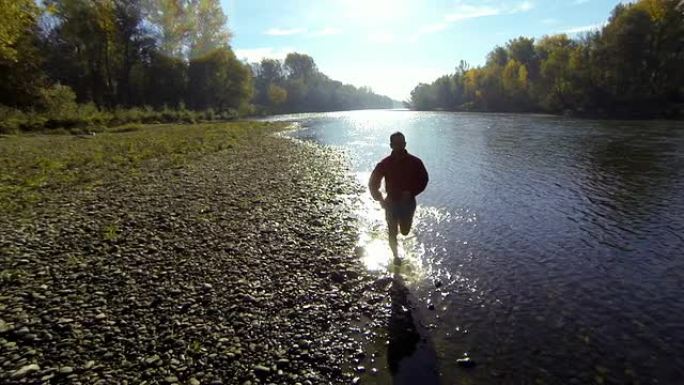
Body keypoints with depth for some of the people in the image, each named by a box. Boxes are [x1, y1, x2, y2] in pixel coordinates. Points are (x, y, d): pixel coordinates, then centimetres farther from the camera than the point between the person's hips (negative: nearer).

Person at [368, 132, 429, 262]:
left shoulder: (415, 162, -12)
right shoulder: (385, 164, -12)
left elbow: (423, 180, -1)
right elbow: (372, 183, -3)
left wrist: (411, 192, -16)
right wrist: (380, 199, -10)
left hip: (408, 202, 1)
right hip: (391, 203, 0)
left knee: (405, 231, 13)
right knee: (392, 233, 10)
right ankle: (396, 256, 34)